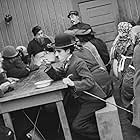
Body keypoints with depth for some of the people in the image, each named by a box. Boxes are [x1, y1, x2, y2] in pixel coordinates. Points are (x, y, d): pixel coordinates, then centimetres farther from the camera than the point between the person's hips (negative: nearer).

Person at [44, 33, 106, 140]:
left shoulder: (78, 63, -19)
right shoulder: (66, 64, 8)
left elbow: (90, 81, -27)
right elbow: (57, 76, 9)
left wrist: (73, 83, -38)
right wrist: (49, 67, -7)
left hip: (93, 100, -10)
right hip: (85, 100, 10)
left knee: (76, 126, -11)